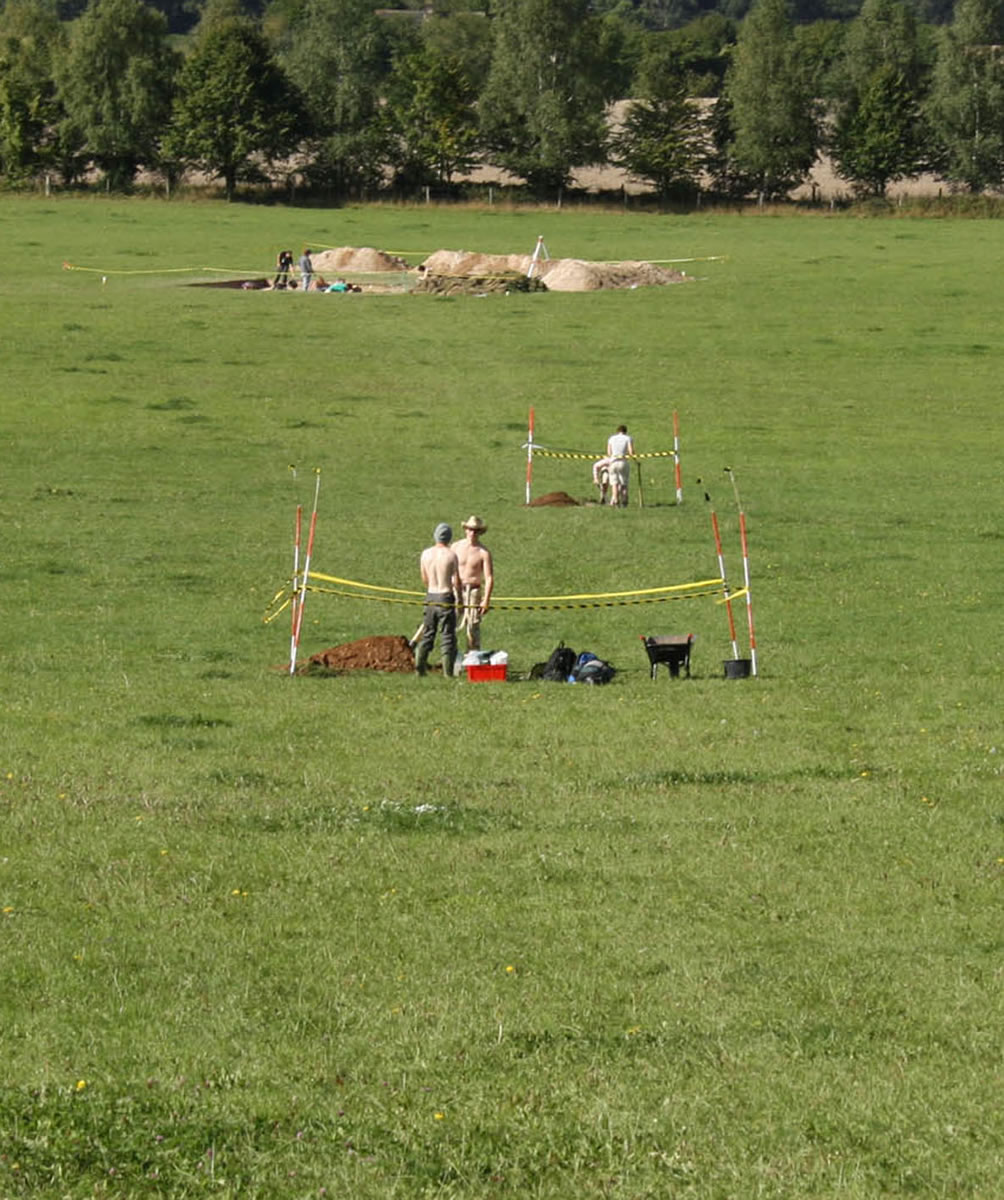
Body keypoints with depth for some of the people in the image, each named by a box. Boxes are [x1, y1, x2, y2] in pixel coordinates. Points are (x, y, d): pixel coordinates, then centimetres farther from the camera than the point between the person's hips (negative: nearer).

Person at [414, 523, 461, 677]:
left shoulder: (426, 554, 2)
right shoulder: (451, 555, -11)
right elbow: (456, 581, -9)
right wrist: (459, 598, 4)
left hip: (430, 596, 4)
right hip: (446, 597, -4)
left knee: (427, 634, 14)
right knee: (447, 636, 1)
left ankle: (419, 666, 10)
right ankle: (448, 671, 0)